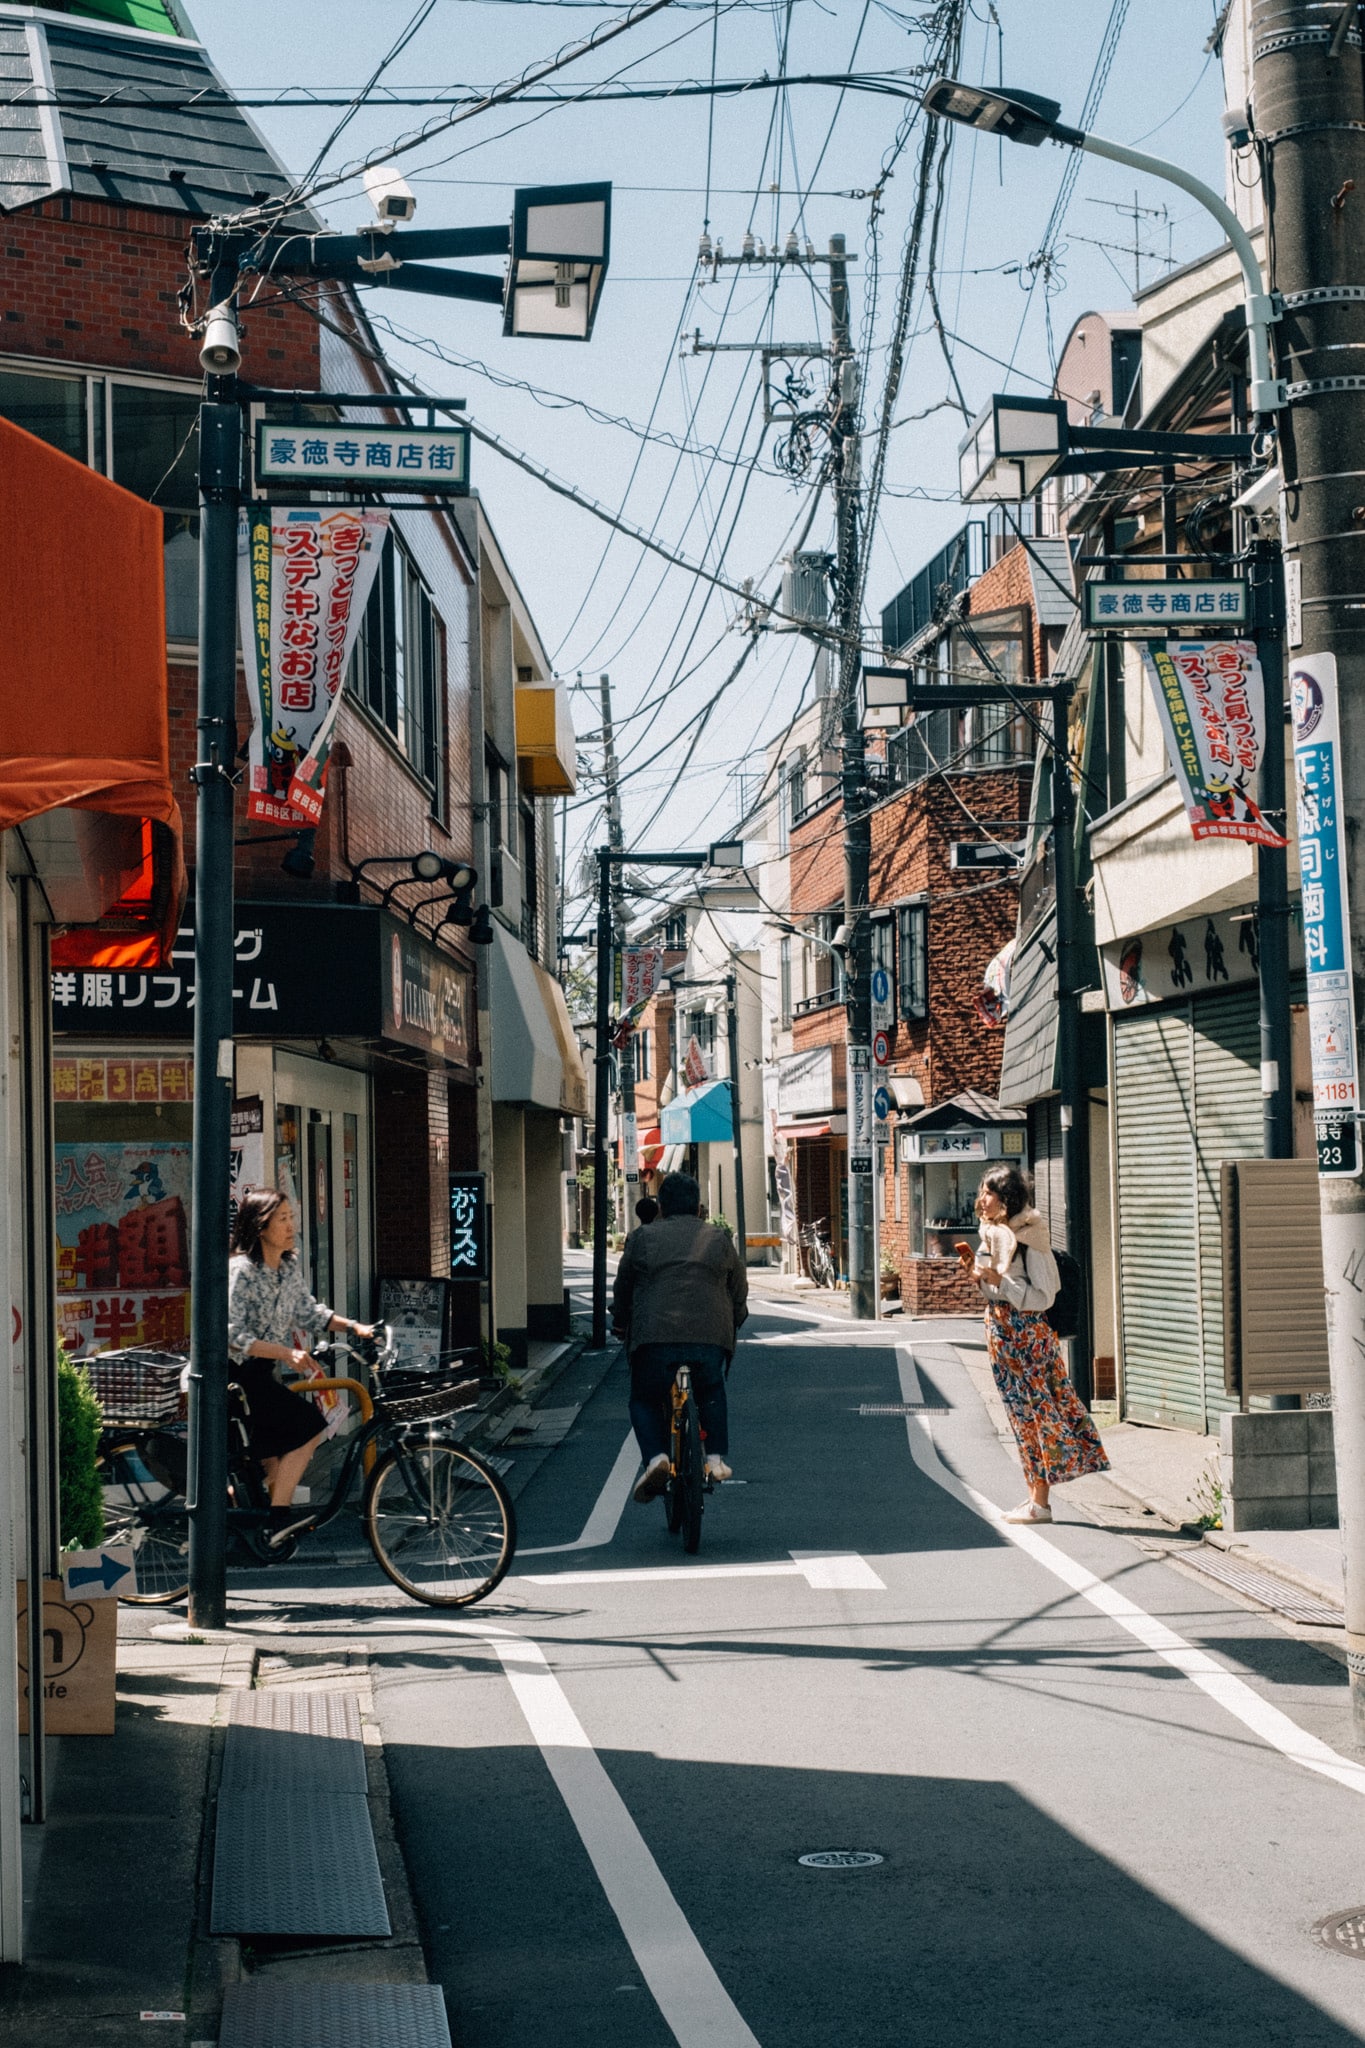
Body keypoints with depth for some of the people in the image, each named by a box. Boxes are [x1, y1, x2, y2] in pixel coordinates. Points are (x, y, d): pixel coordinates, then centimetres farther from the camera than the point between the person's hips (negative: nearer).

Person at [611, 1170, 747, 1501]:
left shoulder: (641, 1240, 12)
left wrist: (620, 1325, 37)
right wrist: (733, 1322, 40)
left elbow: (622, 1290, 20)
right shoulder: (720, 1240, 15)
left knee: (645, 1400, 17)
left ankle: (656, 1457, -6)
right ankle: (717, 1457, 13)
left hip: (655, 1337, -1)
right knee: (711, 1395, 27)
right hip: (710, 1335, 1)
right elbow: (739, 1291, 22)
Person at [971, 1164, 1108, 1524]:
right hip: (1003, 1332, 9)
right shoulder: (994, 1235, 10)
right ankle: (1034, 1493, 20)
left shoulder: (1029, 1239, -15)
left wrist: (998, 1280, -24)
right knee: (1024, 1413, 13)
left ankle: (1041, 1503, 0)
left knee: (1034, 1411, -4)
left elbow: (1042, 1297, -19)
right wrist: (977, 1269, 4)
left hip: (1027, 1334, -9)